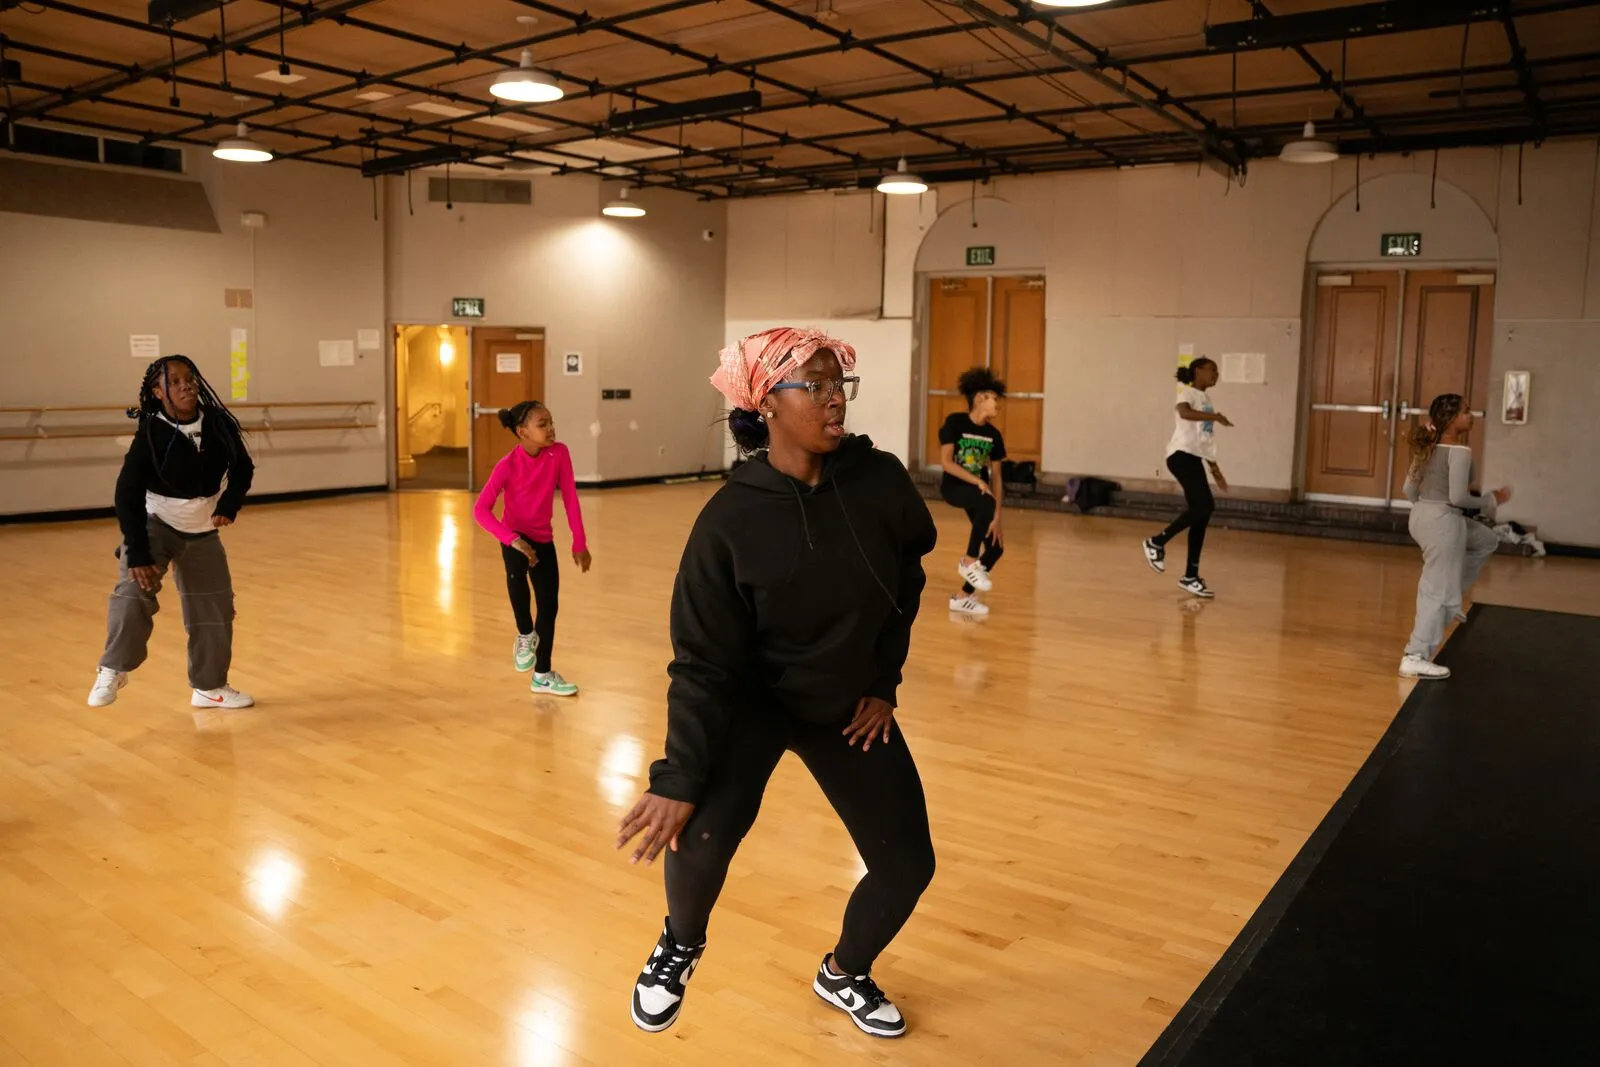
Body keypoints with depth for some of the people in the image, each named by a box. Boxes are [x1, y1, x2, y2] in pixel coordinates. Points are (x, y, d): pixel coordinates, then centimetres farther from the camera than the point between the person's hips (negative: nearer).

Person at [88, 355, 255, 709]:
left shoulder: (219, 423, -14)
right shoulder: (151, 433, -23)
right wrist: (137, 554, -26)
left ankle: (210, 686, 25)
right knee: (134, 592, -27)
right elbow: (128, 494, -21)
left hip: (203, 533, 4)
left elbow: (242, 469, 1)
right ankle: (114, 670, -7)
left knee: (215, 610, 7)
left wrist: (229, 506, -17)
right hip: (155, 525, -4)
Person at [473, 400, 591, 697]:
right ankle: (525, 635, -9)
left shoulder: (559, 452, -15)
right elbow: (481, 510, -25)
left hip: (544, 539, 4)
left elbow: (570, 498, -9)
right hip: (515, 537, -4)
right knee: (517, 572, -36)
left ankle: (543, 675, 23)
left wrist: (579, 543, -10)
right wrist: (512, 540, -36)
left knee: (549, 605, 6)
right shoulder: (508, 465, -24)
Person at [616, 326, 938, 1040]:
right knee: (705, 830, -26)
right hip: (754, 700, -3)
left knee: (907, 866, 2)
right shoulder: (731, 518, -22)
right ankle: (680, 946, 10)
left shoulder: (881, 482, -16)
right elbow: (703, 663, -20)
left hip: (849, 704, 4)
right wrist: (678, 778, -27)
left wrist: (883, 683, 4)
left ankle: (846, 974, 35)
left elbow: (905, 585, 5)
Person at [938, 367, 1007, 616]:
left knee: (996, 548, -3)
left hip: (980, 490, 6)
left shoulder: (993, 435, 0)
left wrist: (997, 517, -8)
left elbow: (996, 477, -1)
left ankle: (963, 597, 13)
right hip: (953, 486, -6)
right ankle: (969, 562, -20)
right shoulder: (955, 422, -14)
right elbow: (946, 462, -20)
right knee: (986, 503, -37)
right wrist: (978, 482, -28)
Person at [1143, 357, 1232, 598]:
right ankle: (1157, 542, -6)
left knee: (1201, 515, 3)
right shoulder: (1187, 391, -1)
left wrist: (1215, 469, 25)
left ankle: (1190, 576, 9)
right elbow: (1184, 413, -26)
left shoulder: (1206, 400, 24)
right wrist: (1215, 417, -24)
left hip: (1195, 459, 9)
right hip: (1181, 455, -9)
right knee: (1204, 505, -21)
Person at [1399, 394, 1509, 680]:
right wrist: (1492, 500, -5)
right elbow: (1458, 498, -20)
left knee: (1486, 541, 29)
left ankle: (1448, 596, 24)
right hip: (1443, 521, -9)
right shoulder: (1459, 451, -17)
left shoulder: (1427, 448, 8)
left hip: (1420, 517, 9)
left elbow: (1409, 490, 12)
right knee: (1437, 591, -1)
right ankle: (1415, 658, 2)